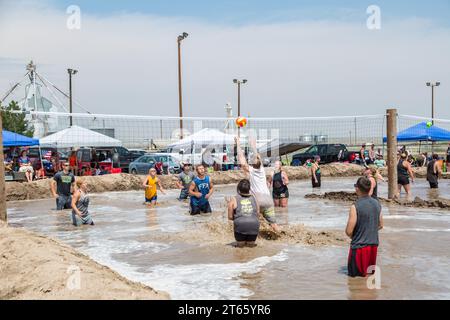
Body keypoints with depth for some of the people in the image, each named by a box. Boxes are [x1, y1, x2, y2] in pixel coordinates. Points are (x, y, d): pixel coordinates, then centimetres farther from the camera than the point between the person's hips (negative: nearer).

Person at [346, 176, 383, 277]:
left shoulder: (355, 206, -19)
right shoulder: (377, 204, 1)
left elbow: (349, 231, -17)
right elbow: (380, 225, 12)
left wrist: (352, 236, 4)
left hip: (359, 246, -6)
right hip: (374, 244, 6)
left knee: (355, 274, 9)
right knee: (370, 271, 23)